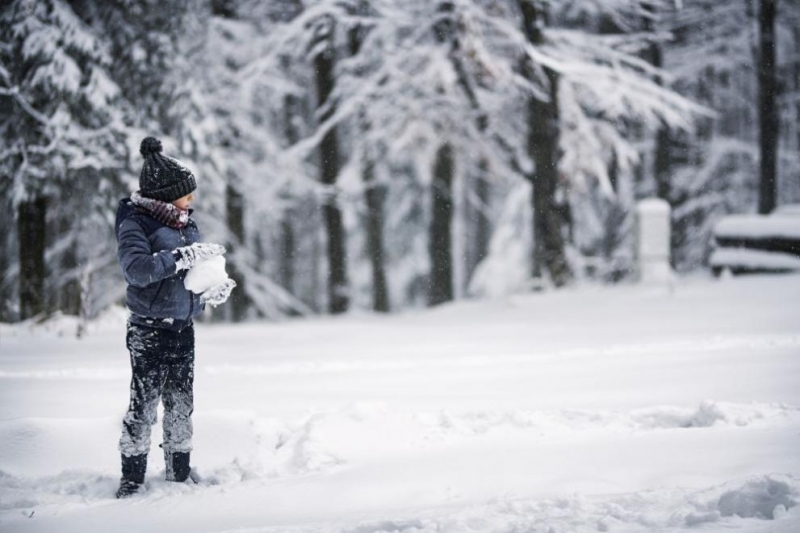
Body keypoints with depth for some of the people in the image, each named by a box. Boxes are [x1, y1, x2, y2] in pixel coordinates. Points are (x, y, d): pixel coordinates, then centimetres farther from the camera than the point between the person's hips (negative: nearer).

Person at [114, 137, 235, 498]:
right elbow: (137, 268, -30)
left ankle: (179, 474, 23)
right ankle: (131, 479, 5)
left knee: (181, 404, 13)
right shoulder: (136, 224, -13)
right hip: (149, 330, -7)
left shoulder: (185, 222, 7)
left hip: (183, 328, 7)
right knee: (144, 404, -4)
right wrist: (186, 255, -31)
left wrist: (211, 292, -2)